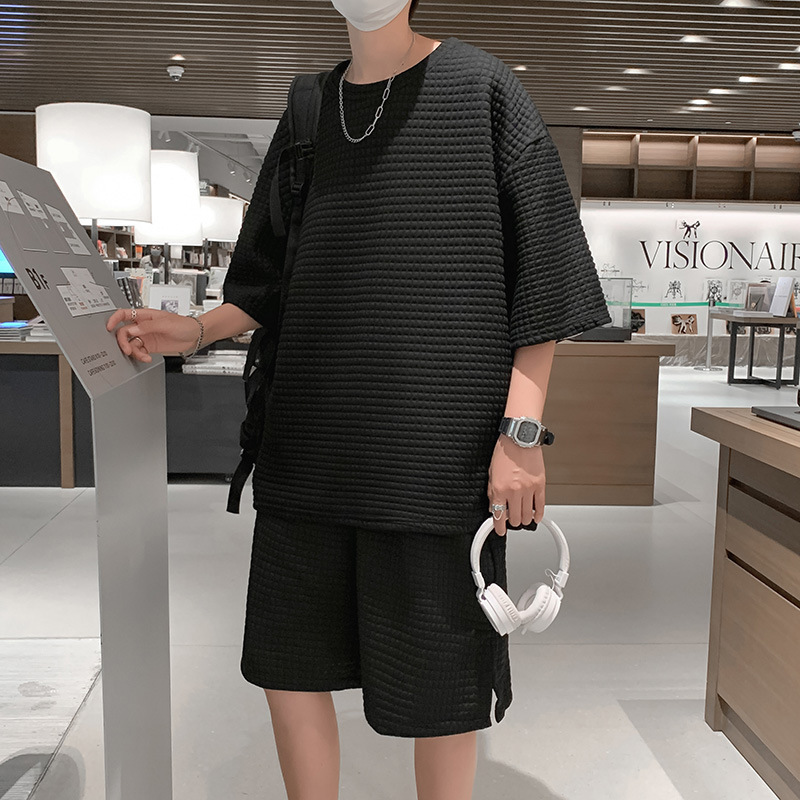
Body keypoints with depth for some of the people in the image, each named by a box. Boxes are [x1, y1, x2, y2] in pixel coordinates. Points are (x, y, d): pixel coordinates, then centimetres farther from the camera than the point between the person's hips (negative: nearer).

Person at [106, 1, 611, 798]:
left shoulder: (480, 87, 0)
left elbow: (539, 262, -5)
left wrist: (522, 430, -13)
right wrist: (194, 329, -1)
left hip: (432, 438, -5)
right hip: (314, 440, 5)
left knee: (434, 672, 4)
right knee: (287, 659, 10)